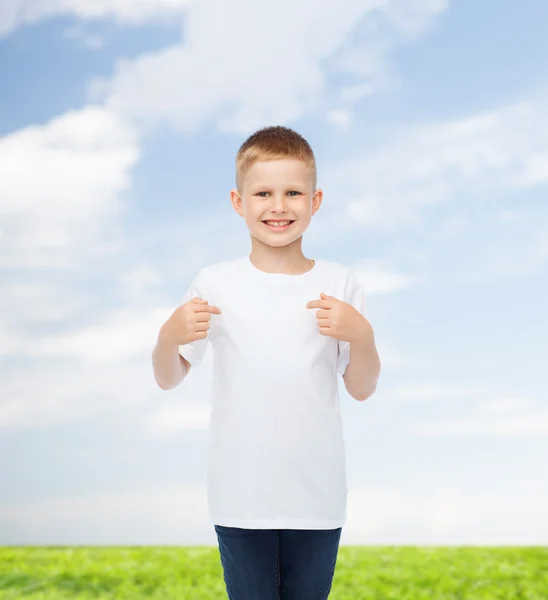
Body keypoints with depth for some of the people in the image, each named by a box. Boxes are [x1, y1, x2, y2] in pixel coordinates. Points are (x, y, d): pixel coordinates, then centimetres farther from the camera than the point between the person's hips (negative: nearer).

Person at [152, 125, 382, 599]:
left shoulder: (340, 284, -1)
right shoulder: (215, 284, -4)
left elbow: (363, 390, 2)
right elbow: (169, 379, 4)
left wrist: (361, 334, -16)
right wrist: (169, 337, -16)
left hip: (317, 495, 1)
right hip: (240, 497, -1)